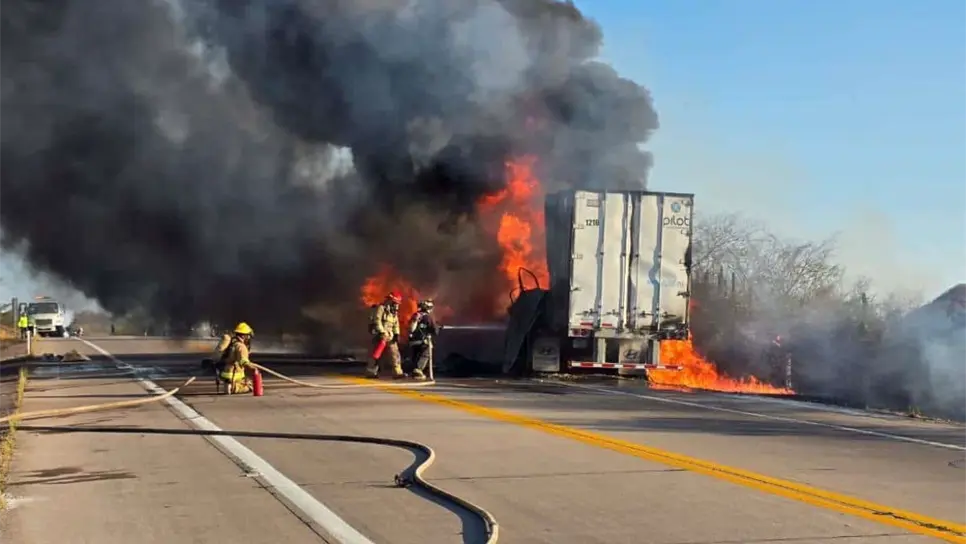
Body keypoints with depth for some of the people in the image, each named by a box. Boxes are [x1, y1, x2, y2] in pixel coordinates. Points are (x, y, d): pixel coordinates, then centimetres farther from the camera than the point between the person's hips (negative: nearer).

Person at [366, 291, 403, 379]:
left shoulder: (394, 312, 17)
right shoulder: (380, 308, -8)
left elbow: (396, 324, 17)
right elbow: (377, 321, -16)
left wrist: (397, 334, 3)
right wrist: (381, 332, -22)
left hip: (390, 336, 8)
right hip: (381, 335, -8)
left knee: (395, 354, -1)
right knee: (377, 354, -6)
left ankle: (397, 372, -3)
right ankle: (370, 372, 2)